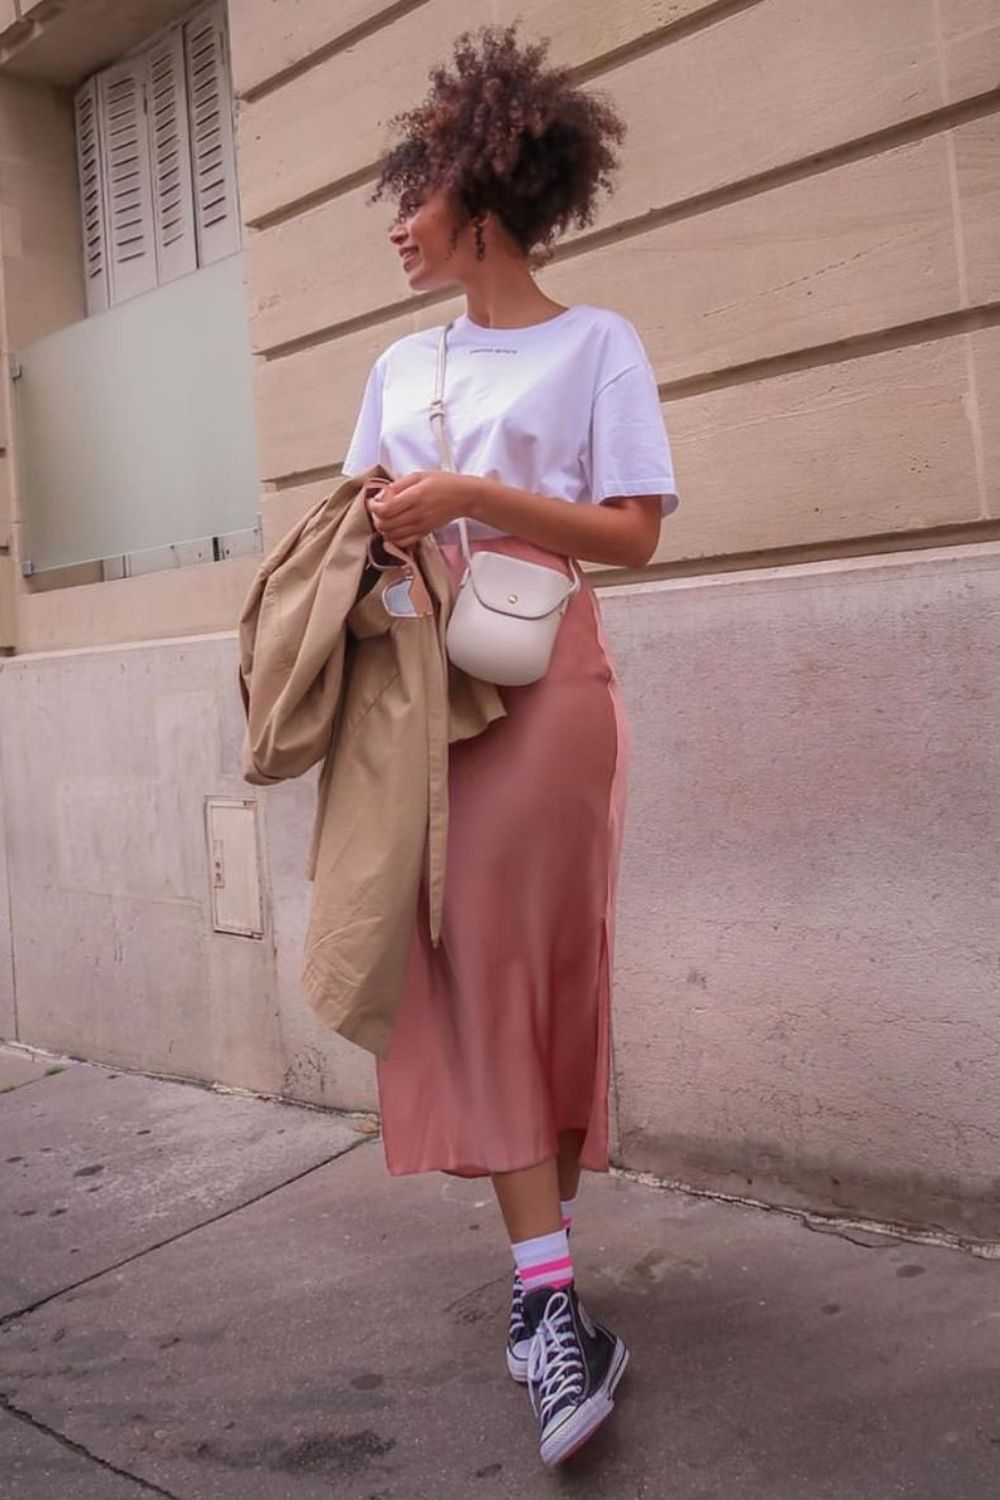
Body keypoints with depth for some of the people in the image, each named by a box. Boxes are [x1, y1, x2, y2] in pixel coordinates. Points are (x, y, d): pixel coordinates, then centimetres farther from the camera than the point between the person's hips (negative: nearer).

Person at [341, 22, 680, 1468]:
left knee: (540, 974, -3)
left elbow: (633, 532, -6)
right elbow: (365, 521, 21)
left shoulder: (596, 343, 3)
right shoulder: (400, 365, 19)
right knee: (467, 975, -4)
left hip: (546, 688, -4)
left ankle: (546, 1278, 12)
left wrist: (470, 496, -14)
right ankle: (557, 1302, 2)